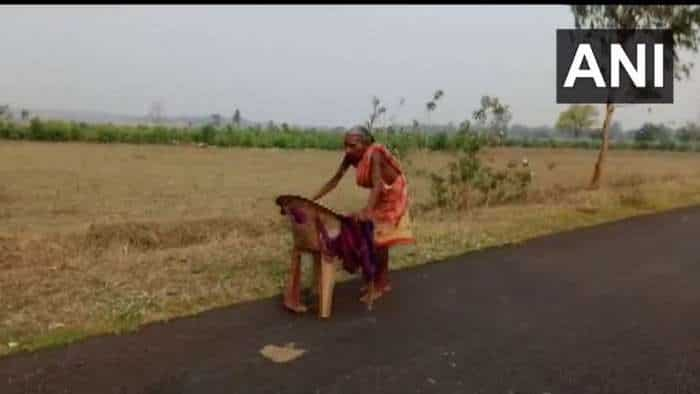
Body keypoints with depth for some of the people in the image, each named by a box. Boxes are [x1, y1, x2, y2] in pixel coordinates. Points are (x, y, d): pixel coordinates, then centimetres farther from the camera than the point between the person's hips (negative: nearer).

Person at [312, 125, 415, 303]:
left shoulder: (375, 154, -35)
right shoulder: (350, 156, -15)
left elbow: (377, 185, -48)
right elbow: (334, 180, -10)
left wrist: (366, 211, -62)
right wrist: (312, 199, -15)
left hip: (393, 195, -7)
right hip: (379, 196, 7)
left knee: (379, 239, -7)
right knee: (375, 238, 12)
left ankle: (379, 286, 5)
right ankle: (384, 282, 25)